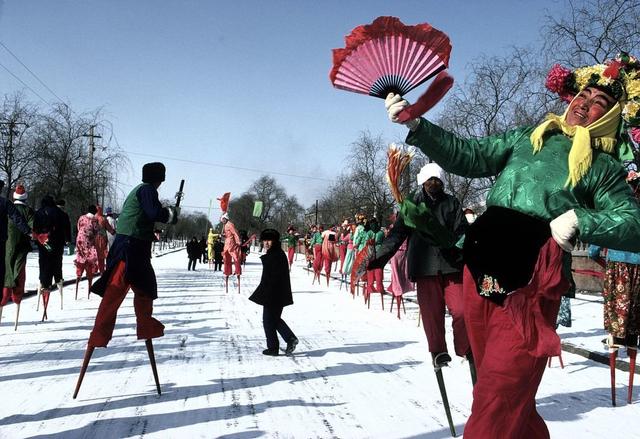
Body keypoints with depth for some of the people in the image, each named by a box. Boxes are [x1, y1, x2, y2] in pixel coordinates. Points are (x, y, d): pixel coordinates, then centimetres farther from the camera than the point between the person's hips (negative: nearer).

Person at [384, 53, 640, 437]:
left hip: (529, 291, -4)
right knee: (509, 396, 17)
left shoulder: (604, 169, 9)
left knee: (496, 406, -10)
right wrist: (416, 125, 1)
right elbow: (468, 156, 12)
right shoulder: (528, 138, 18)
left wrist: (580, 220, -17)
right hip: (480, 276, 4)